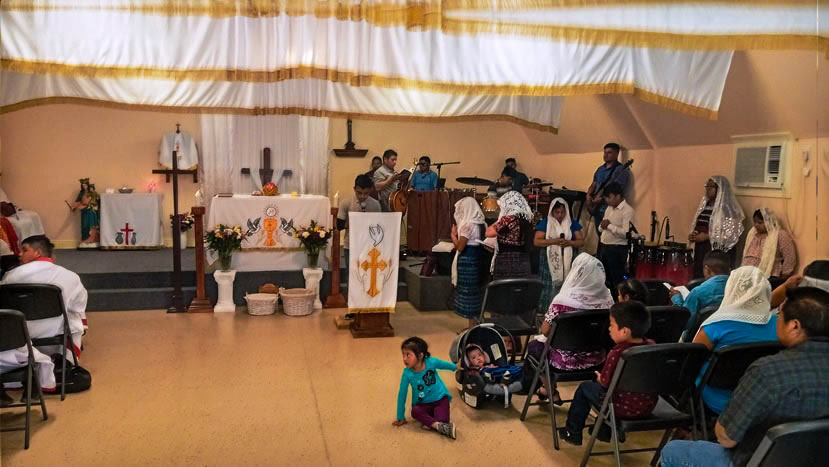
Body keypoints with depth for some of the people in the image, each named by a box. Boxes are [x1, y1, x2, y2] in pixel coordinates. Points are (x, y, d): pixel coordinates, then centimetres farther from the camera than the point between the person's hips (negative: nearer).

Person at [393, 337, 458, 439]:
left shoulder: (431, 362, -18)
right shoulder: (407, 373, -18)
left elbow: (447, 365, 5)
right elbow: (402, 395, -9)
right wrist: (400, 418, -3)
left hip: (440, 398, -1)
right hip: (423, 404, 1)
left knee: (442, 420, -31)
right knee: (415, 411, -34)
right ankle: (438, 426, -38)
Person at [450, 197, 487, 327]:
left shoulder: (467, 225, -17)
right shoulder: (481, 223, 9)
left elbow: (459, 247, -16)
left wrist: (453, 234, -1)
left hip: (467, 261, -9)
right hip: (477, 259, 9)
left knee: (468, 293, -1)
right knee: (475, 293, 14)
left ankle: (472, 326, 4)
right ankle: (476, 325, 21)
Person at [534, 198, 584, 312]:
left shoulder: (573, 223, 11)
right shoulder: (544, 223, 3)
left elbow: (581, 242, 8)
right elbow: (536, 241, -4)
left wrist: (569, 242, -12)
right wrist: (553, 241, -16)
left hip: (568, 263, 2)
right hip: (550, 263, -2)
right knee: (550, 289, -6)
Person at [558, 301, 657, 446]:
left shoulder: (617, 353, -24)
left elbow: (605, 382, -14)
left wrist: (599, 378, 9)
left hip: (622, 408, -6)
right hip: (648, 406, 6)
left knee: (585, 388, 17)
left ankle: (573, 432, 30)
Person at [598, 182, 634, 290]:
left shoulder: (627, 211, -13)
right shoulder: (609, 208, 13)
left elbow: (626, 233, -23)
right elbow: (601, 228, 17)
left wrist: (609, 226, -19)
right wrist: (603, 225, -6)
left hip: (617, 249, -8)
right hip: (604, 247, 8)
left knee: (617, 280, -1)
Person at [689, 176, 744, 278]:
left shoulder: (727, 208, -9)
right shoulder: (704, 204, 15)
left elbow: (731, 234, -16)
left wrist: (707, 236, -17)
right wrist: (692, 235, 1)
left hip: (719, 252, -7)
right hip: (700, 250, 8)